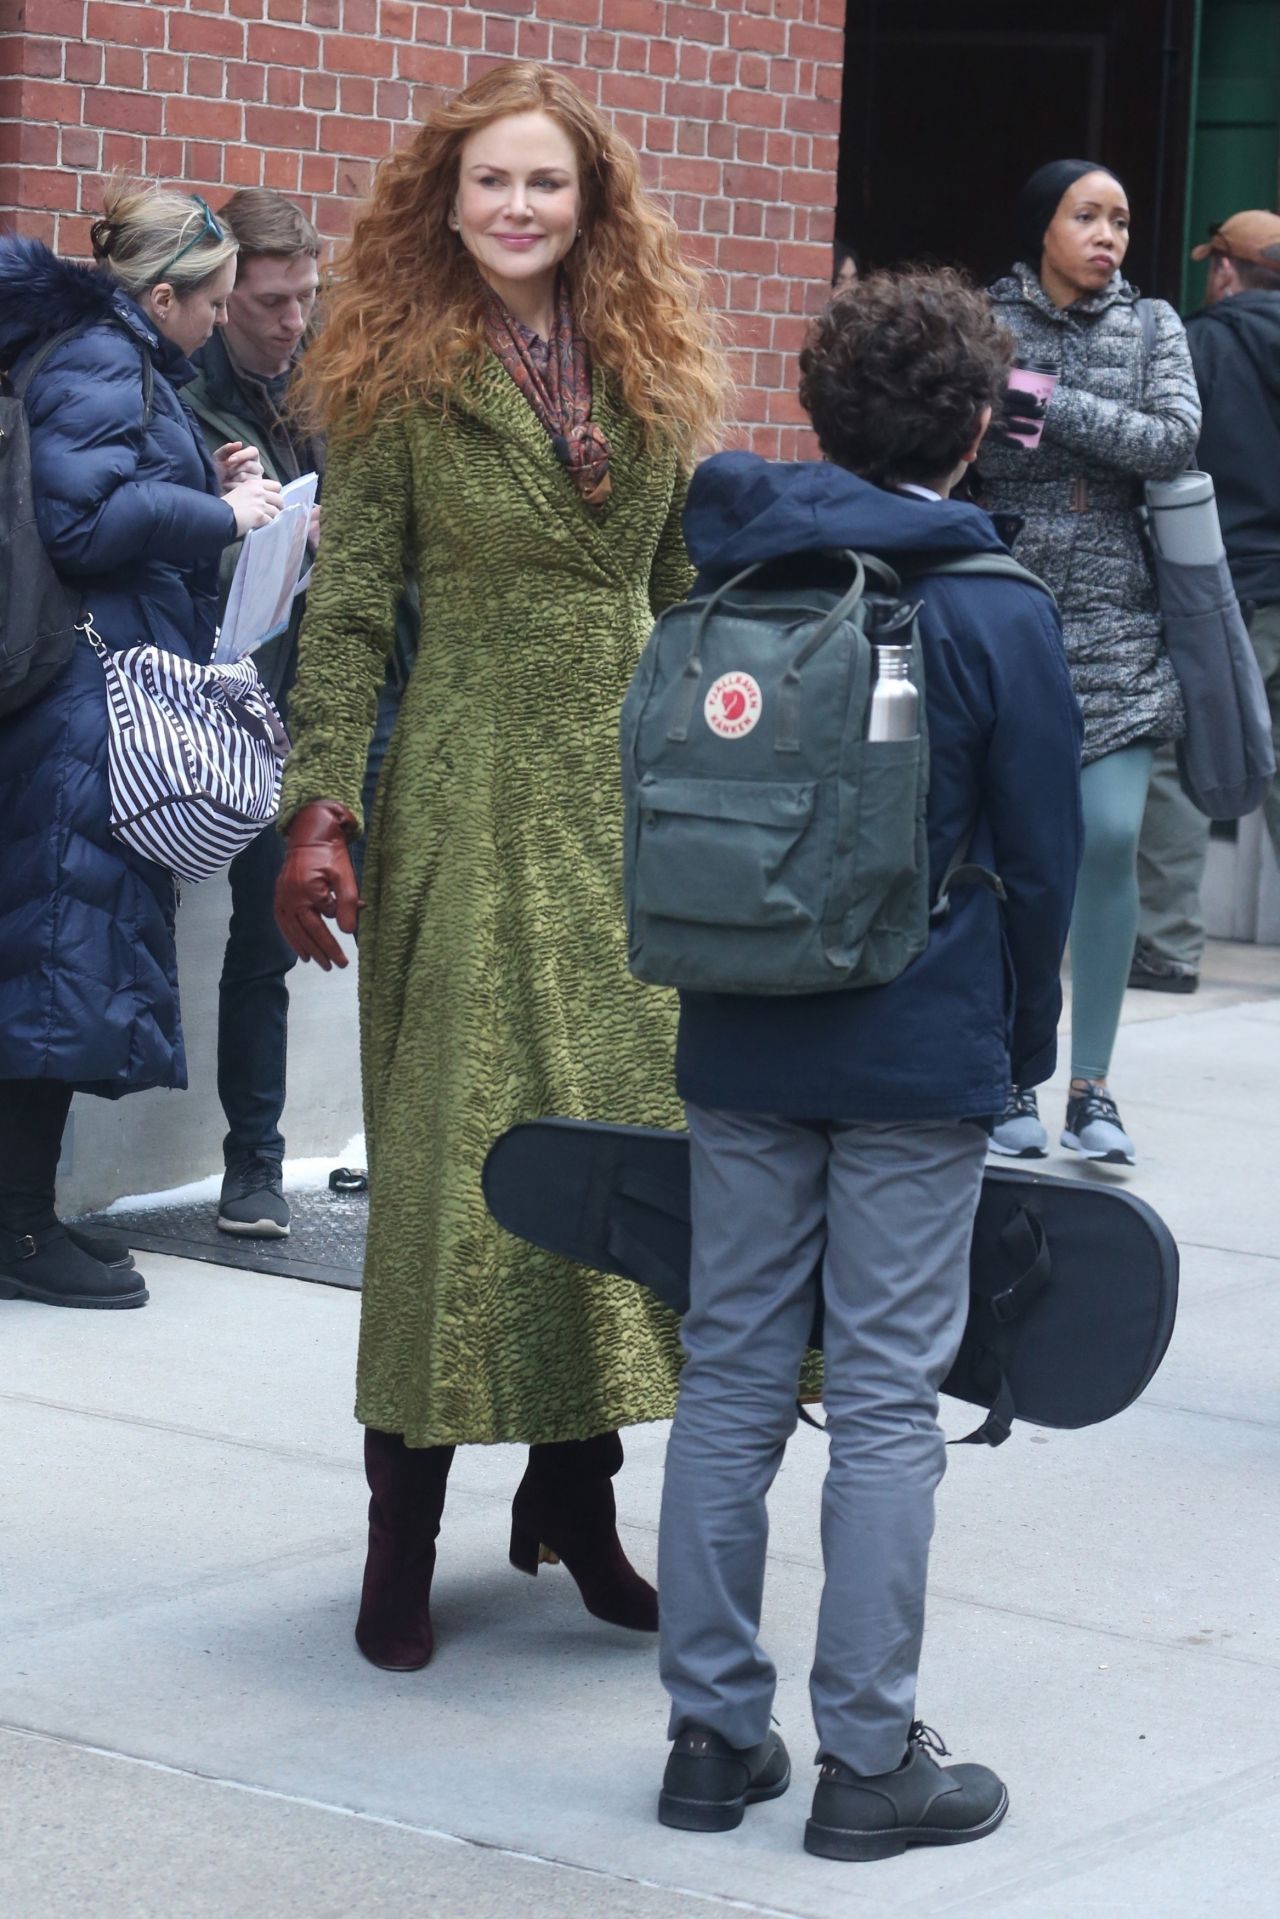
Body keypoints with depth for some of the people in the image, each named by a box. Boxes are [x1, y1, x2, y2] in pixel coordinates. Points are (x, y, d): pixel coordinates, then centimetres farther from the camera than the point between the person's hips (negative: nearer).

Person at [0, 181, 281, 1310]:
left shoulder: (122, 360, 20)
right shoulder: (98, 365, -11)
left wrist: (208, 489, 12)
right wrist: (221, 512, -11)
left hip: (106, 698, 11)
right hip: (93, 701, -11)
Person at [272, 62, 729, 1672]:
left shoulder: (646, 374, 10)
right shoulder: (399, 379, -2)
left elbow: (686, 594, 15)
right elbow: (346, 612, -6)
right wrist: (320, 807, -15)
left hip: (638, 787, 5)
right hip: (474, 795, -4)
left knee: (634, 1120, 3)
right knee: (458, 1138, -4)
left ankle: (574, 1495, 17)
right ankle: (402, 1540, 5)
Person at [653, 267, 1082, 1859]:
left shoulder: (727, 580, 3)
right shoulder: (1001, 616, -8)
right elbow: (1038, 860, -5)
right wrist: (1028, 1044, 7)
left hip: (739, 1050, 4)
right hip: (921, 1062, -4)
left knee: (730, 1377, 10)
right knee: (887, 1399, 2)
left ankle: (713, 1730, 15)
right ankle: (866, 1757, 7)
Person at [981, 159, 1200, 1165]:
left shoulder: (1151, 326, 8)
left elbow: (1175, 439, -7)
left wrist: (1050, 403, -10)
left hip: (1116, 628, 1)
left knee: (1112, 838, -6)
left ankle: (1093, 1084, 5)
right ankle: (1015, 1075, 10)